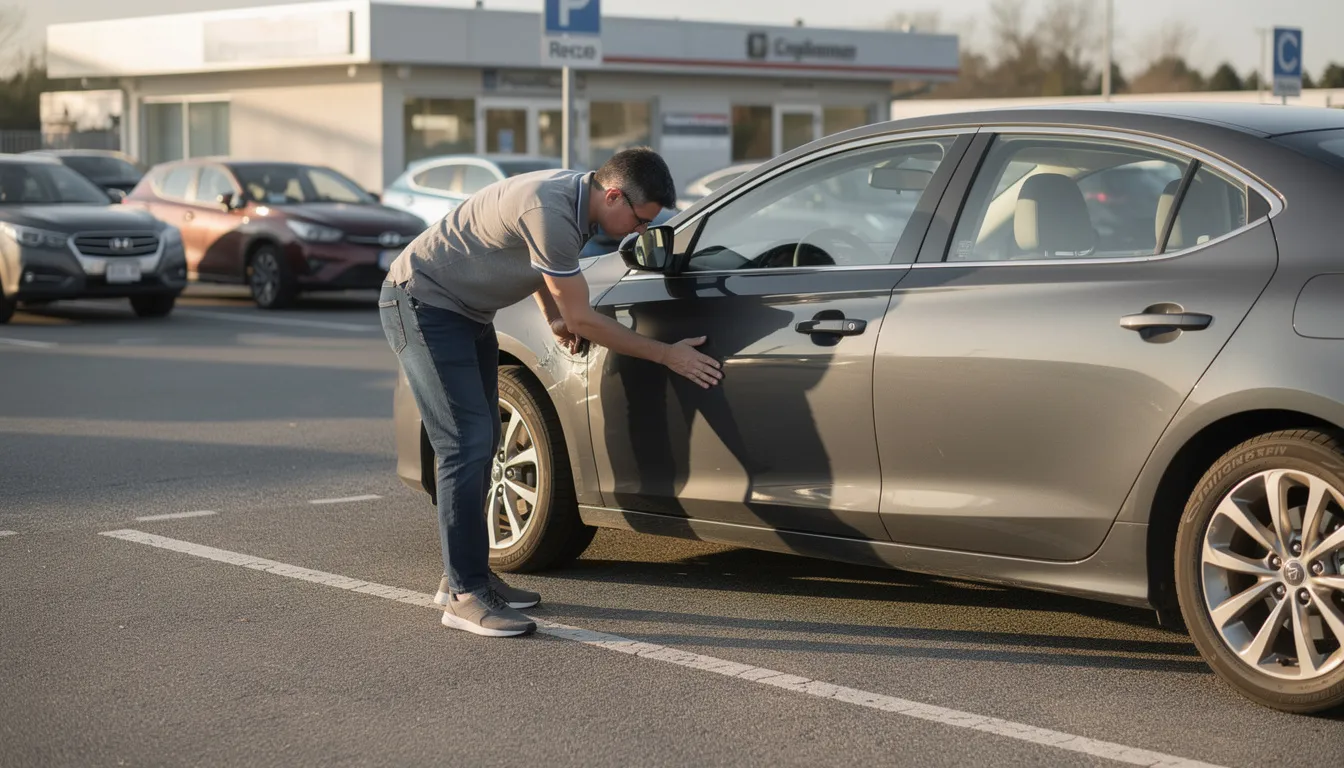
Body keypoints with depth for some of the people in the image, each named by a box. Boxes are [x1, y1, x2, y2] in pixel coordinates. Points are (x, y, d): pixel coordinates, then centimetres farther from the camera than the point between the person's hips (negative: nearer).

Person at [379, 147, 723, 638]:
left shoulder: (573, 196, 1)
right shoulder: (550, 211, -29)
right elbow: (582, 320, -23)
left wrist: (554, 318, 7)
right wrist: (668, 356, -17)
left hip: (466, 311, 10)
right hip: (421, 303, -10)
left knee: (482, 444, 12)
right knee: (468, 445, -15)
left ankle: (465, 574, 22)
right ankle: (464, 596, -12)